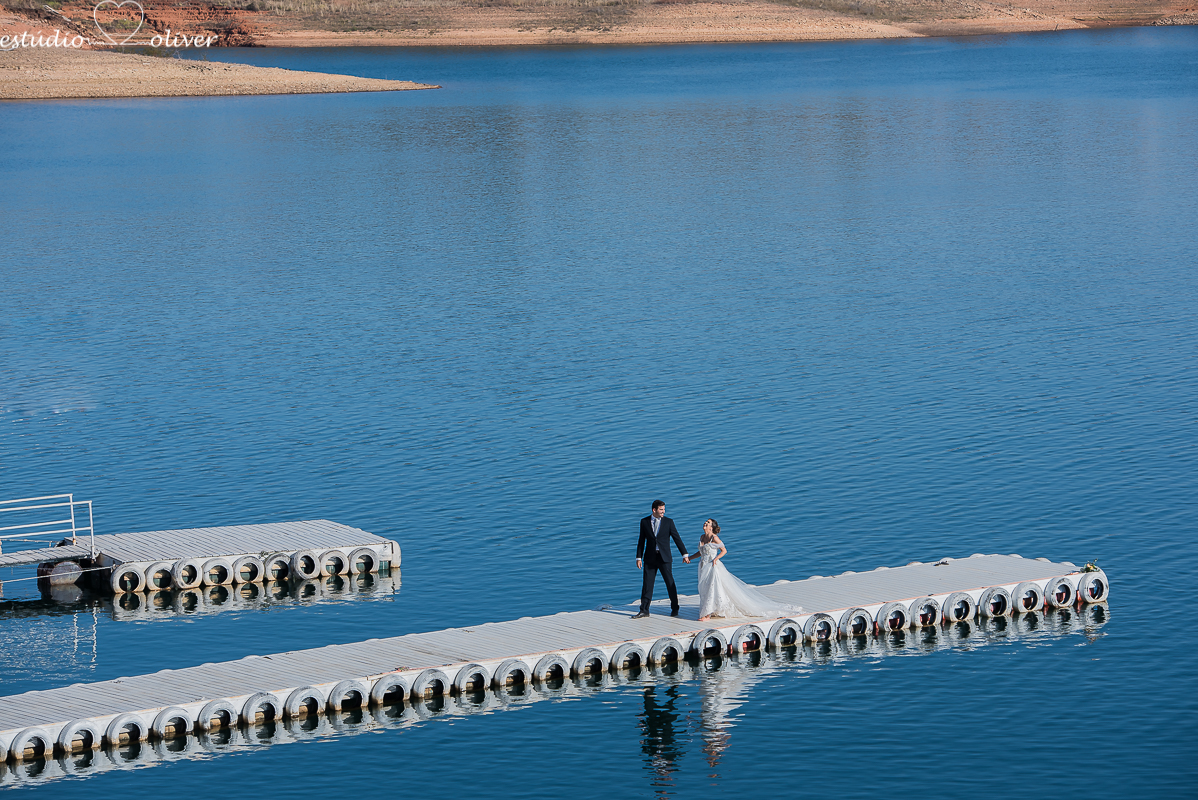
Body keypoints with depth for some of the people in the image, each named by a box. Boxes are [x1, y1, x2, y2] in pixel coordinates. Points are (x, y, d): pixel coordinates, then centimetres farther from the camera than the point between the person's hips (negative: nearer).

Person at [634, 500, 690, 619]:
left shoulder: (668, 522, 0)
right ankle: (644, 611, 5)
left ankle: (674, 609, 19)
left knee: (670, 583, 4)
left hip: (664, 558, -1)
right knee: (647, 584, 0)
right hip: (650, 558, 1)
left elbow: (677, 538, -1)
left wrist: (685, 554, -4)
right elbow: (641, 541, 7)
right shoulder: (644, 522, 3)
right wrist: (639, 558, 3)